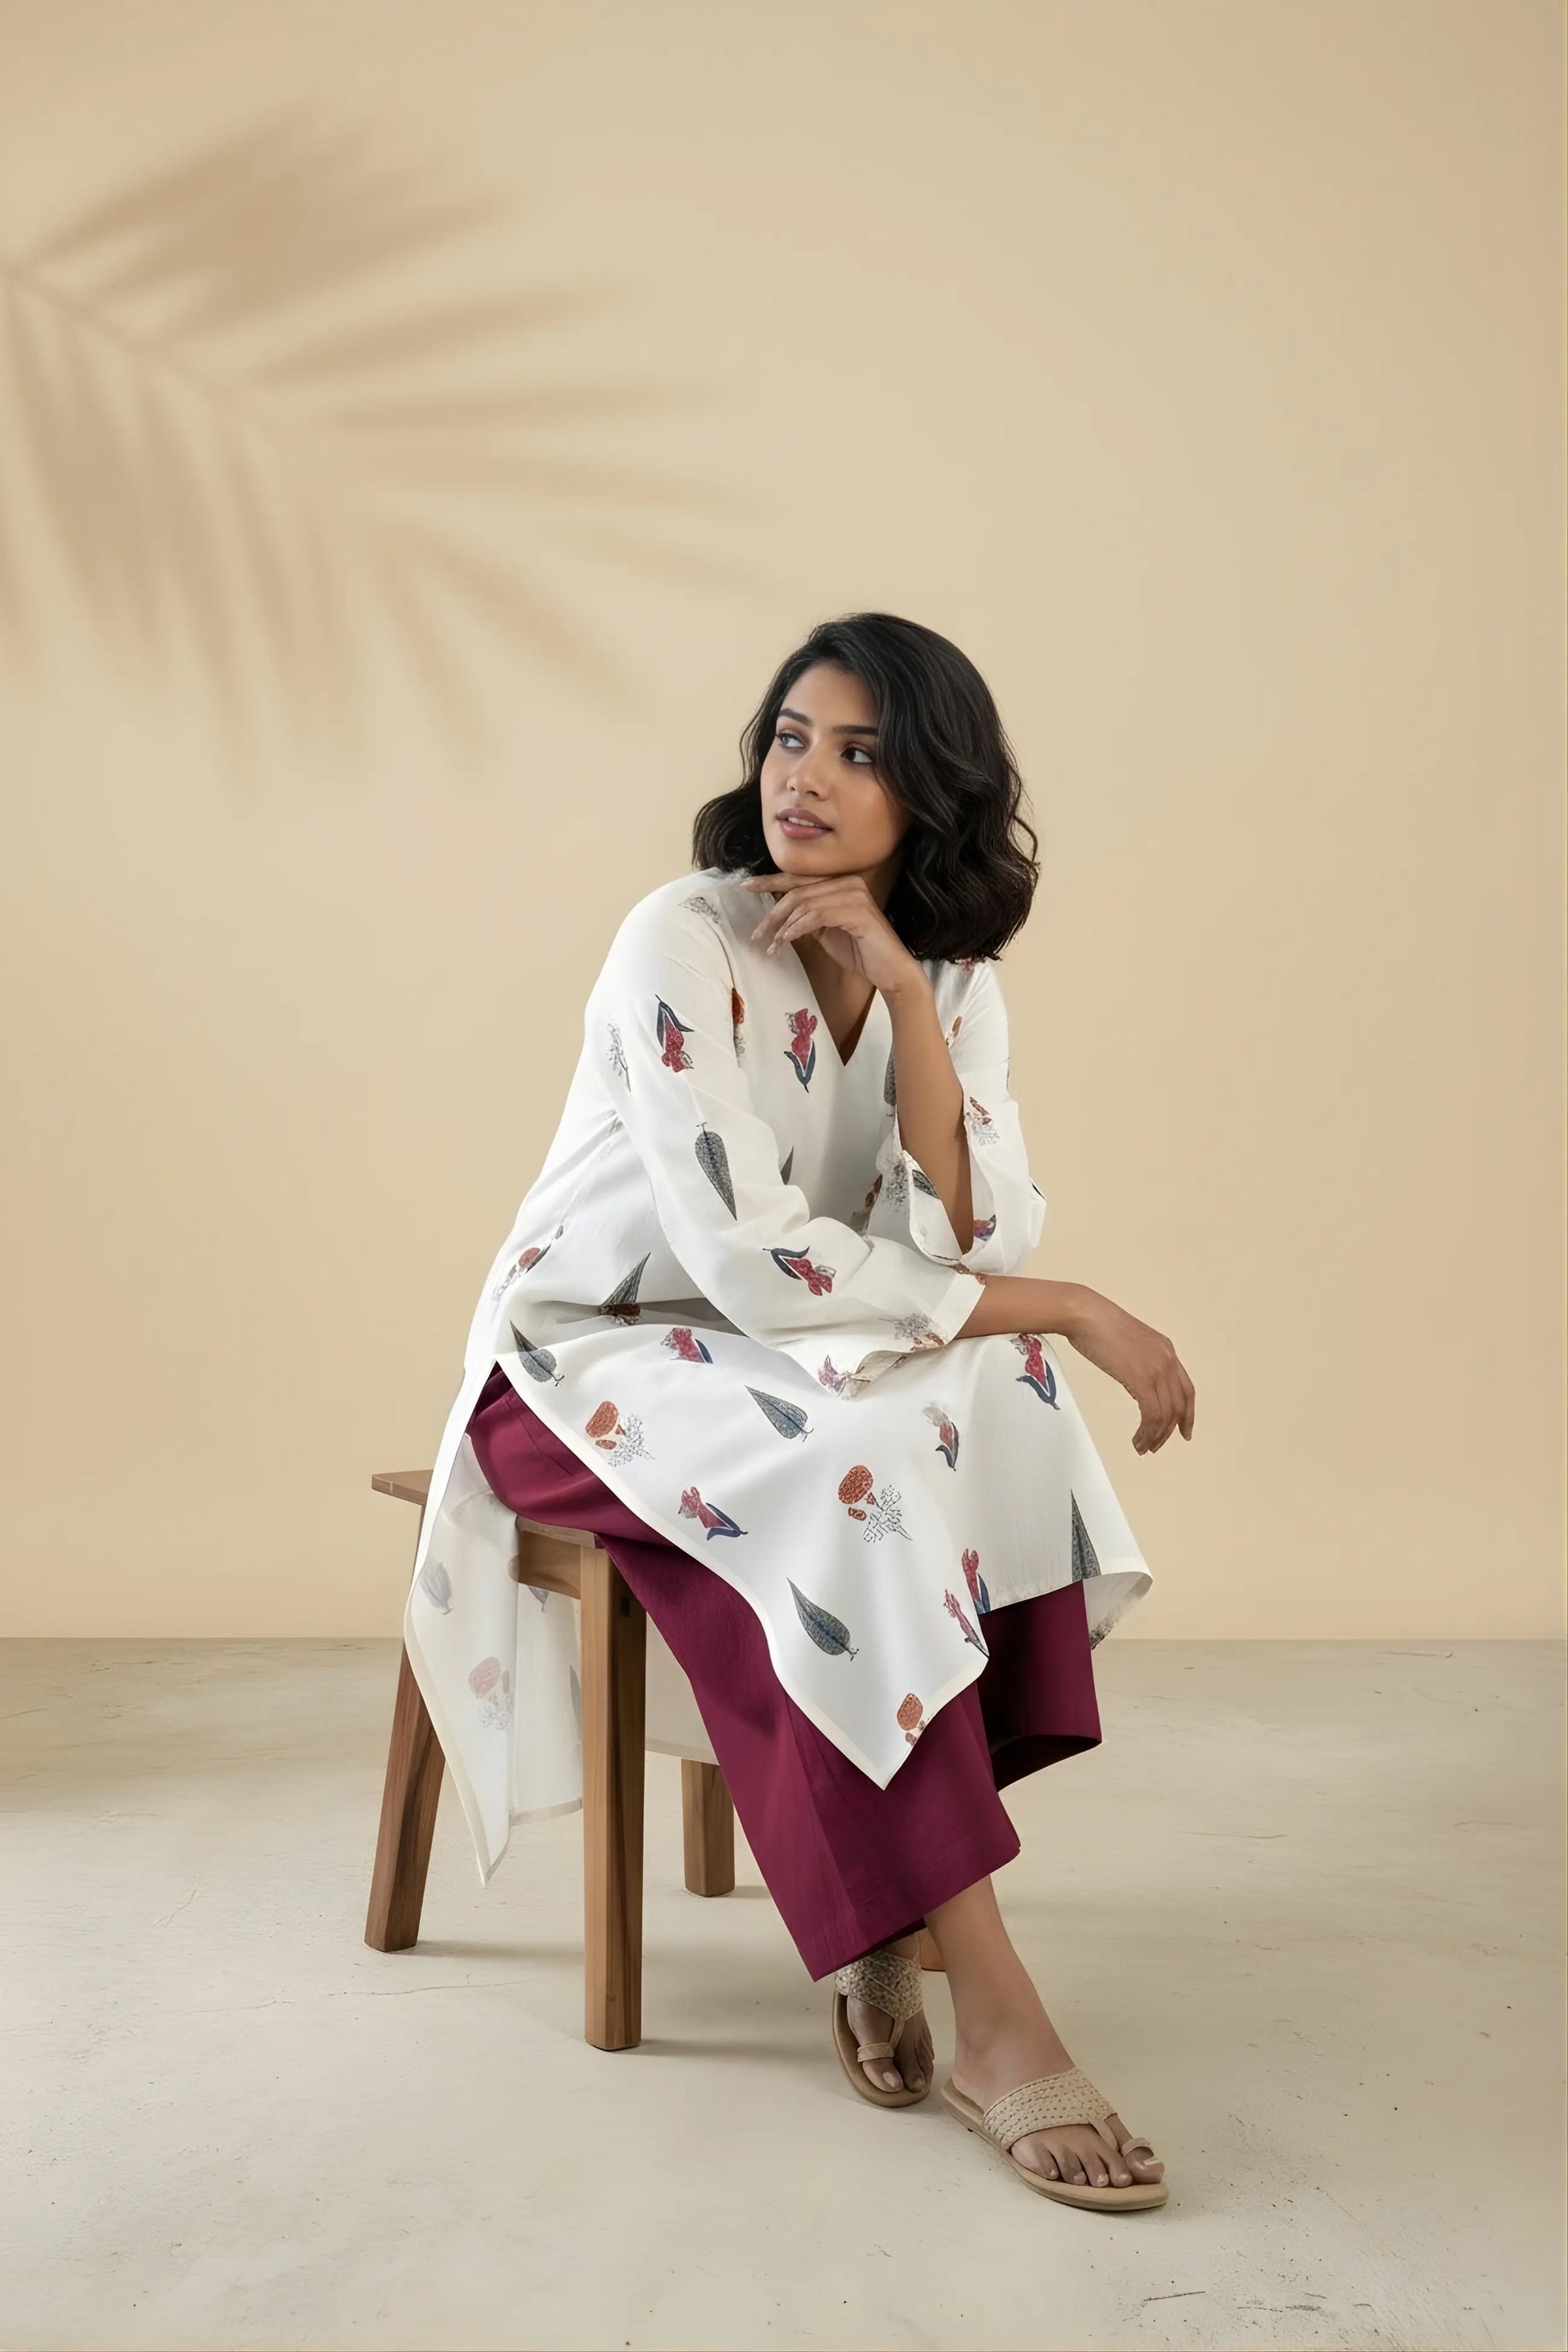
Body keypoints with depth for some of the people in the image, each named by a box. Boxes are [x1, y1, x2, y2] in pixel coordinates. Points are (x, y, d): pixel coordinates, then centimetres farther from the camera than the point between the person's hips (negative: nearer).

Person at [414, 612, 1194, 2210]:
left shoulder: (951, 980, -1)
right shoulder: (683, 943, -19)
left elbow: (973, 1251, -14)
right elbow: (754, 1264, -26)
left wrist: (904, 995, -23)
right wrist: (1073, 1311, -23)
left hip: (778, 1363, 6)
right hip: (588, 1363, -5)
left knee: (997, 1391, -25)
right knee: (854, 1468, -34)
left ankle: (882, 1904, -18)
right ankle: (994, 2019, -31)